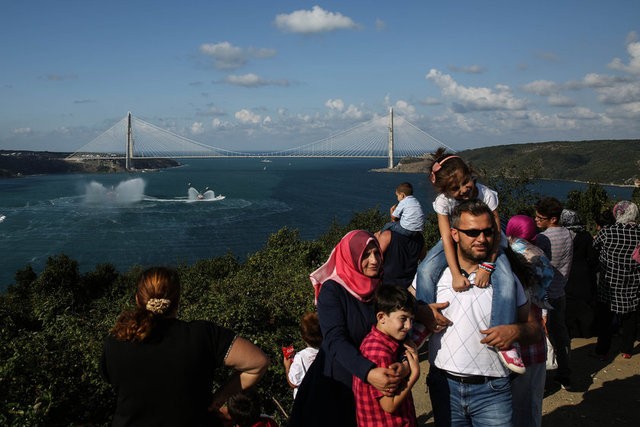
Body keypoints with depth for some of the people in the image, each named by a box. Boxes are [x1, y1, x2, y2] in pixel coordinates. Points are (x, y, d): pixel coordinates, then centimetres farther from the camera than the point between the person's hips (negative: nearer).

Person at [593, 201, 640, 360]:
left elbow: (594, 253, -2)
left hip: (608, 285, -1)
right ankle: (626, 350, 29)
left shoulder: (606, 232, -15)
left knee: (605, 320, 14)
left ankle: (602, 351, 21)